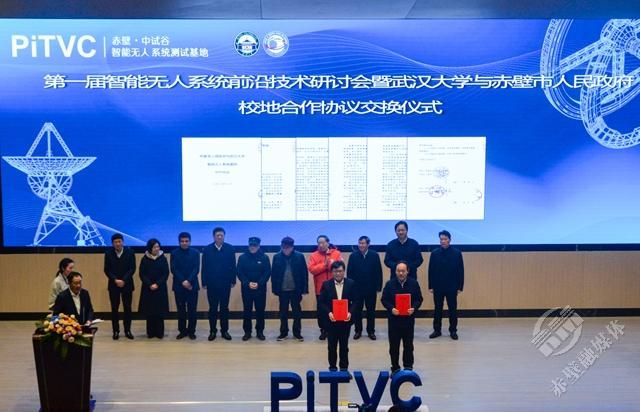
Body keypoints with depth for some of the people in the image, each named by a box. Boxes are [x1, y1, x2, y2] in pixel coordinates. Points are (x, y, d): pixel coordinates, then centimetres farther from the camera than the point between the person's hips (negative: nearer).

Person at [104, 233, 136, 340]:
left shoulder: (130, 252, -2)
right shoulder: (108, 253, 0)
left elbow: (132, 268, -5)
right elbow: (107, 270, -1)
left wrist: (124, 280, -15)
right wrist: (115, 280, -14)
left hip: (127, 284, 0)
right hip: (113, 284, 0)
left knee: (127, 308, 3)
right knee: (114, 308, 3)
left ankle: (127, 330, 11)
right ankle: (116, 331, 10)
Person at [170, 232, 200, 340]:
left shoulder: (195, 253, 4)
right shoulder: (174, 253, 4)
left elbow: (196, 269, -4)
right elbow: (173, 269, -3)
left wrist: (188, 281, -17)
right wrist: (182, 282, -15)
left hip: (192, 285, 0)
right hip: (179, 285, 0)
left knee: (192, 310, 2)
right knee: (181, 310, 5)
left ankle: (191, 331, 11)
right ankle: (182, 331, 14)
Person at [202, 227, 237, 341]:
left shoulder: (230, 249, -2)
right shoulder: (207, 249, -1)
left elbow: (233, 266, -1)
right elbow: (204, 267, 0)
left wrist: (233, 280, -3)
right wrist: (204, 282, -3)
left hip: (225, 284, 0)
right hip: (212, 284, 0)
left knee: (224, 308, 8)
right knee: (213, 308, 7)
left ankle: (224, 331, 16)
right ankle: (212, 331, 15)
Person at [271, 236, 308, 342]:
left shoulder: (300, 256, -6)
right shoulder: (277, 257, -3)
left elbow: (304, 273, -4)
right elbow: (273, 274, 1)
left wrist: (304, 288, -7)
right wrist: (274, 288, -2)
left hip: (296, 289, -1)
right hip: (282, 290, 1)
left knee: (297, 312, 8)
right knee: (283, 312, 11)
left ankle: (297, 333, 19)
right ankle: (283, 332, 23)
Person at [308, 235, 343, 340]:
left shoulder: (336, 253, 1)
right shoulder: (314, 255, 1)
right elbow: (312, 269, -12)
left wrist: (332, 264, -22)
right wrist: (324, 265, -18)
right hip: (320, 288, 1)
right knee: (321, 310, 5)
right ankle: (323, 330, 17)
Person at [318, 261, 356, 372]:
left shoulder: (351, 283, -2)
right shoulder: (326, 284, -2)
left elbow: (355, 301, -1)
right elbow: (321, 302, -2)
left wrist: (350, 312, -16)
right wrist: (328, 313, -16)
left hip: (345, 319, 0)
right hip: (331, 320, 0)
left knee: (344, 346, 10)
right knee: (332, 346, 9)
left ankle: (344, 368, 21)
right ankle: (332, 368, 22)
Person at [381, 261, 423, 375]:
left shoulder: (414, 283, -1)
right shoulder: (389, 284, -2)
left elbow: (419, 299, 3)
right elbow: (384, 300, 0)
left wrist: (414, 308, -16)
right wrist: (391, 308, -17)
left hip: (408, 318, 0)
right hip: (394, 318, 0)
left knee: (408, 344, 8)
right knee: (394, 345, 6)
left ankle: (408, 367, 20)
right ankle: (395, 368, 18)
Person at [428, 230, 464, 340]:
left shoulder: (457, 253, -4)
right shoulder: (434, 253, -1)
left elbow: (461, 271, -2)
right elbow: (431, 271, 1)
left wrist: (460, 287, -4)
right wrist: (431, 286, -1)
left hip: (452, 287, -1)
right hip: (438, 286, 1)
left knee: (453, 309, 7)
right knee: (437, 309, 9)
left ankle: (453, 331, 17)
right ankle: (437, 330, 19)